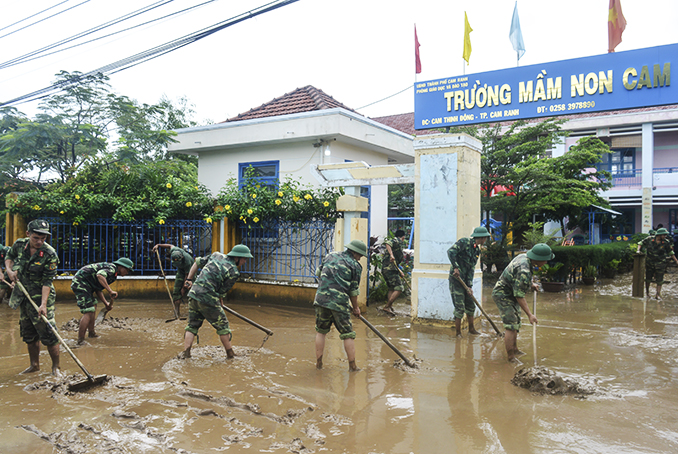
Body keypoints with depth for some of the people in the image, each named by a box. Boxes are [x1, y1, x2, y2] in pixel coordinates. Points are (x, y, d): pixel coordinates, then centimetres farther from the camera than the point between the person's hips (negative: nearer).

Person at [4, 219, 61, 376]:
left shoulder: (50, 254, -19)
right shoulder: (19, 244, -4)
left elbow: (47, 281, -20)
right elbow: (9, 256, 19)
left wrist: (43, 304, -27)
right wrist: (9, 269, -2)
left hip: (41, 297, -6)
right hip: (24, 297, 6)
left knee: (48, 333, -8)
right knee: (29, 334, 16)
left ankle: (56, 367, 5)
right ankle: (34, 365, 32)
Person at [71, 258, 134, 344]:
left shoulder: (113, 275, 17)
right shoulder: (111, 268, -14)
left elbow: (98, 290, 20)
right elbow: (99, 275, -36)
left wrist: (106, 303, 11)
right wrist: (110, 291, -35)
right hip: (80, 283, -11)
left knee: (93, 308, 21)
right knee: (88, 312, -13)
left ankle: (91, 333, 32)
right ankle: (80, 340, -10)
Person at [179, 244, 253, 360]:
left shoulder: (217, 255, 11)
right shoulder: (234, 273, -9)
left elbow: (197, 263, 17)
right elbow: (222, 292, -4)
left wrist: (189, 279, 25)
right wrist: (220, 304, 14)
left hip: (193, 294, 6)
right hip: (208, 299, -6)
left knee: (192, 324, 19)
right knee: (222, 325, 8)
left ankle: (186, 352, 13)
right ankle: (230, 354, 15)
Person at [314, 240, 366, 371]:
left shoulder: (330, 256, 14)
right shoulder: (355, 266, 0)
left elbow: (318, 273, 24)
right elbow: (353, 291, 2)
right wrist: (356, 308, 15)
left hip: (321, 299, 4)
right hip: (340, 303, -4)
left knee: (321, 331, 18)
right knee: (347, 334, 7)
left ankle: (319, 363, 19)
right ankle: (352, 366, 11)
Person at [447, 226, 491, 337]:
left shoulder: (477, 250, 12)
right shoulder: (464, 242, -10)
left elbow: (471, 269, 7)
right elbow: (451, 251, -23)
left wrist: (469, 286, -2)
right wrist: (455, 267, -28)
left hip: (465, 280, 8)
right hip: (456, 278, -8)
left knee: (470, 305, 15)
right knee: (459, 307, -4)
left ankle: (471, 329, 31)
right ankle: (458, 332, 8)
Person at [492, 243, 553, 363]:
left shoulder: (524, 257, -2)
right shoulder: (524, 270, -31)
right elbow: (519, 295, -29)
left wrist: (531, 284, 8)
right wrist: (529, 315, -29)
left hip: (509, 295, 11)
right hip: (503, 295, -11)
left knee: (516, 322, 22)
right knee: (511, 326, -11)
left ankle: (514, 350, 37)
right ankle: (511, 357, -5)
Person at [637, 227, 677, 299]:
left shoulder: (666, 242, -7)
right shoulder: (649, 239, -9)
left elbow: (670, 252, 4)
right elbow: (641, 243, 7)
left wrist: (676, 260, 5)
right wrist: (638, 250, -8)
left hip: (660, 263, -1)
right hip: (649, 263, 1)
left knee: (659, 280, 0)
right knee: (648, 278, 10)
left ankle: (658, 294, 9)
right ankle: (647, 293, 27)